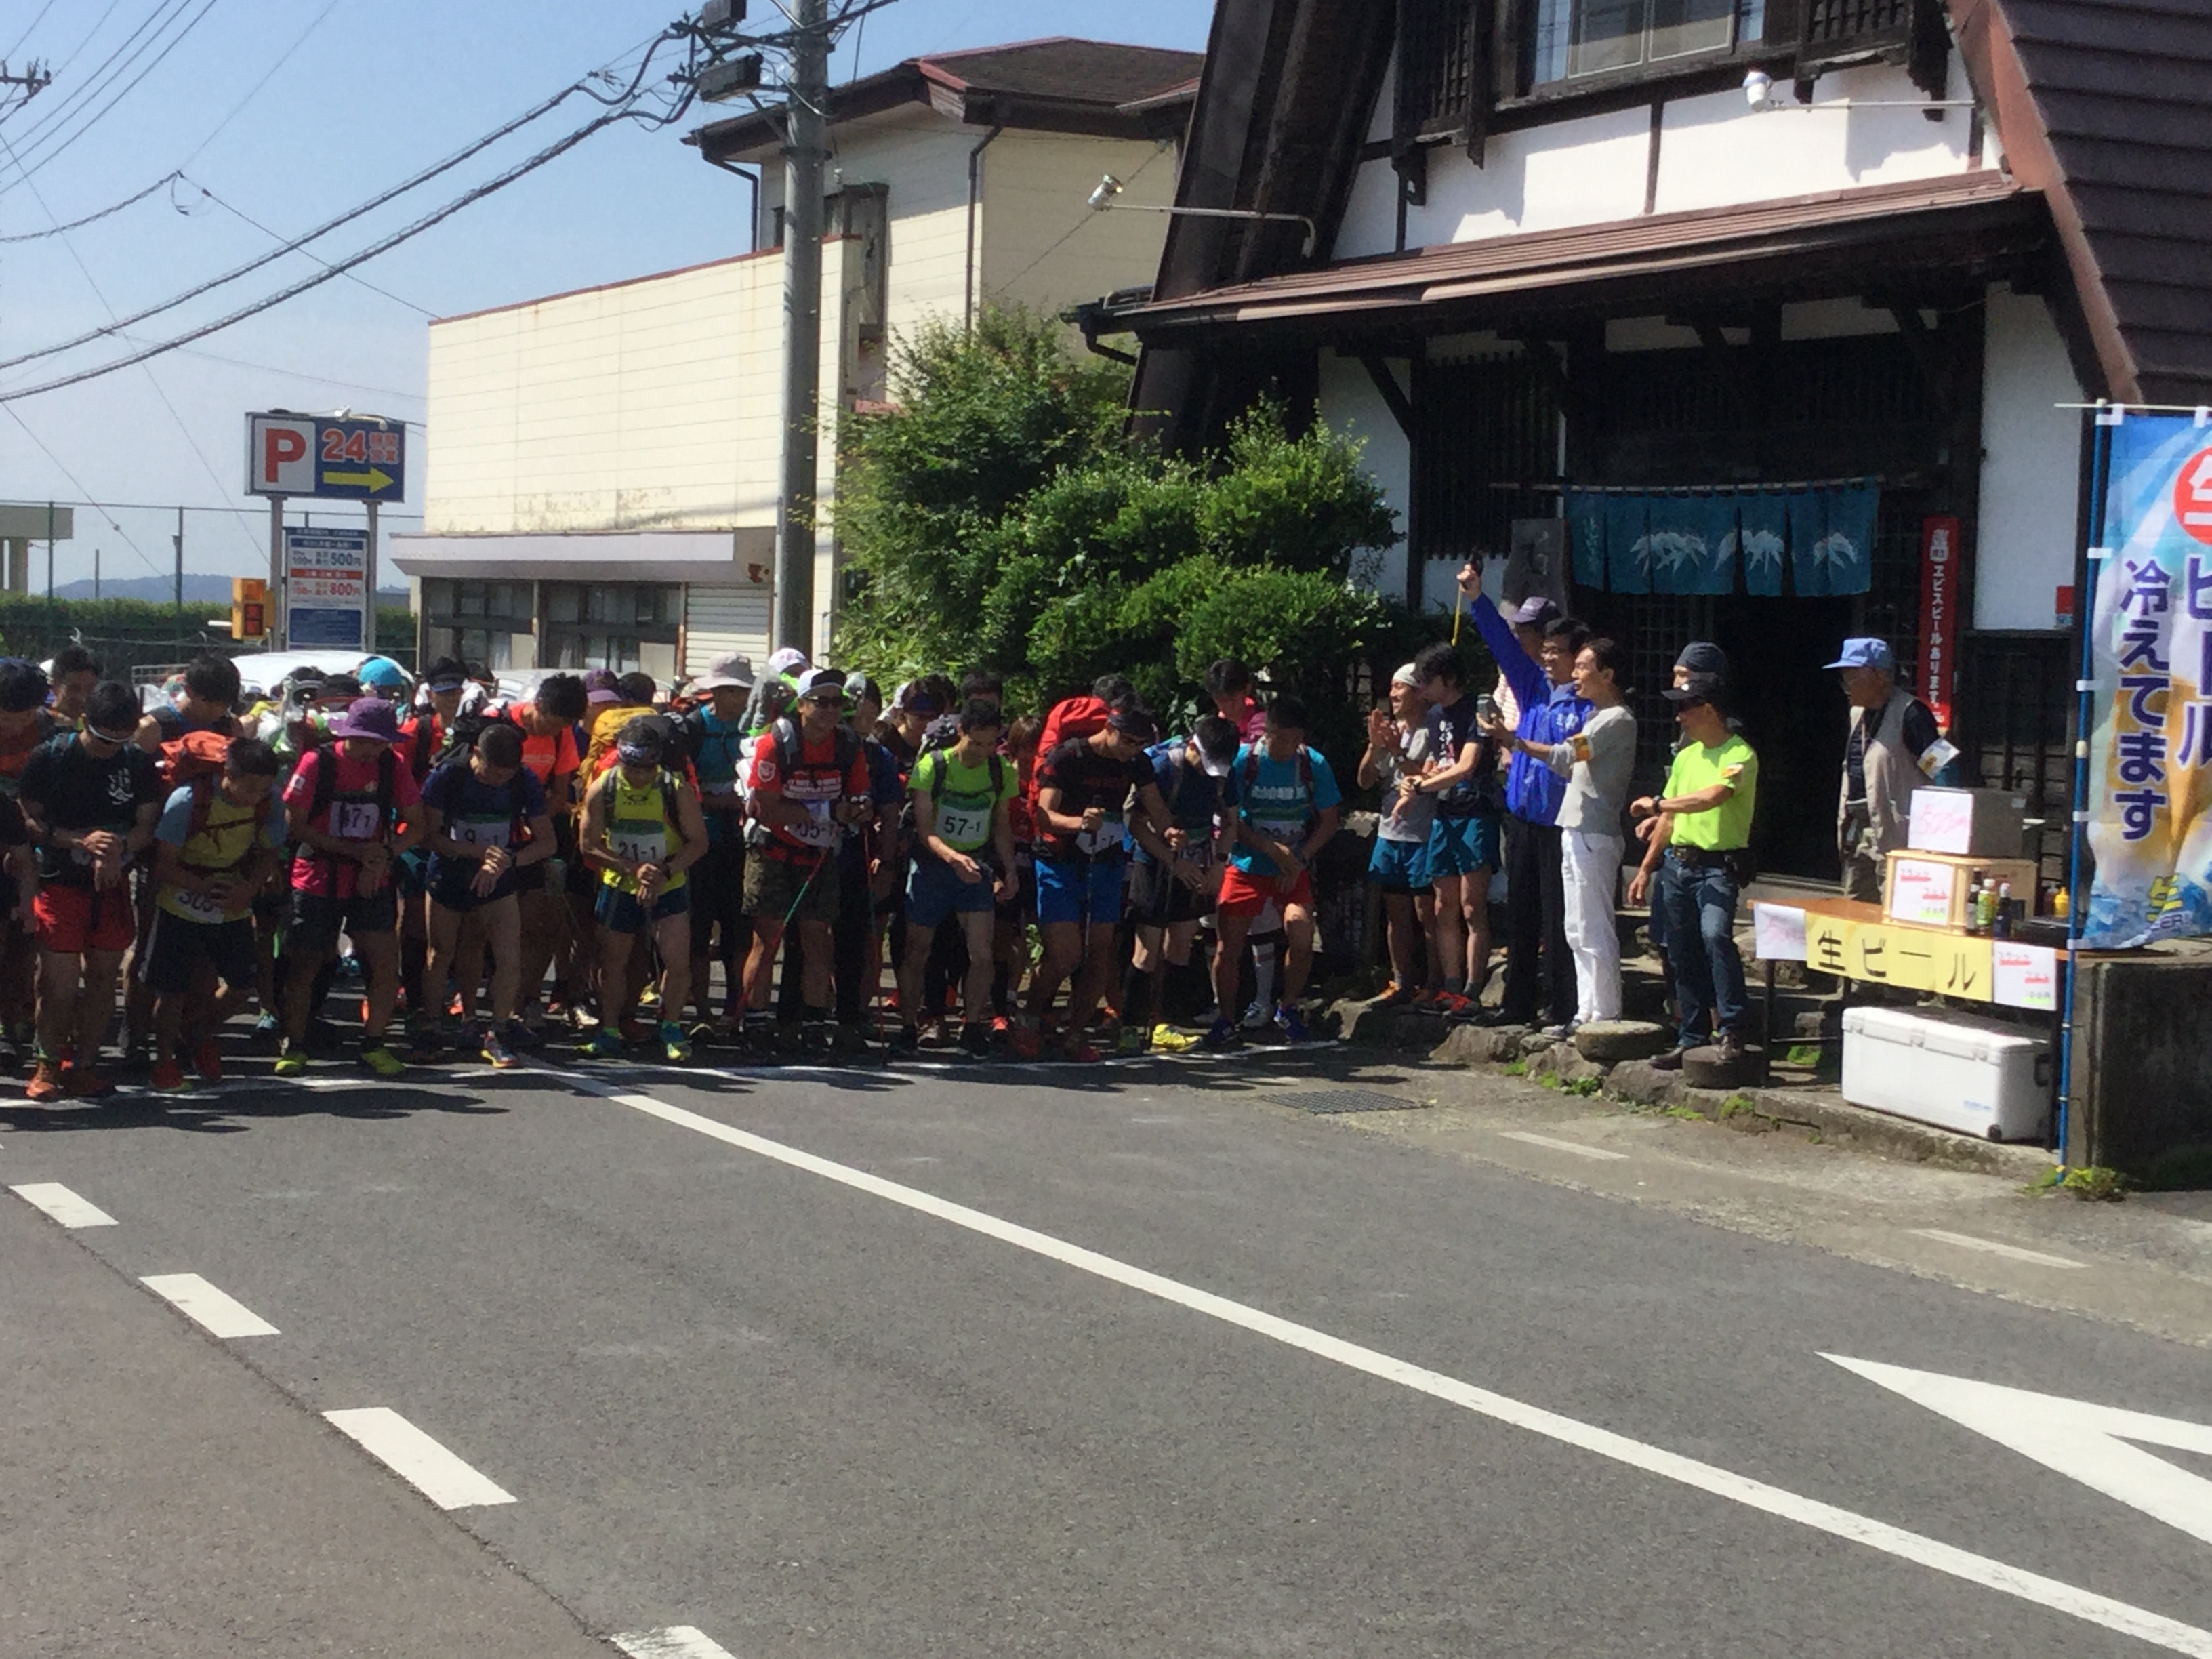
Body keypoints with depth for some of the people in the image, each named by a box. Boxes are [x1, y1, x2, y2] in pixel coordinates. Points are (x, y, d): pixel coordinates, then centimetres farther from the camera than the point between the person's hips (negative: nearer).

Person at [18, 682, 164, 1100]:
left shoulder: (139, 764, 2)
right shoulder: (50, 758, -6)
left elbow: (148, 827, 3)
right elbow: (29, 821, -7)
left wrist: (116, 849, -18)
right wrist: (82, 840, -21)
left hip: (113, 885, 3)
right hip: (60, 884, -3)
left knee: (103, 979, 6)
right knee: (61, 985, -7)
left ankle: (83, 1066, 18)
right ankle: (49, 1063, 13)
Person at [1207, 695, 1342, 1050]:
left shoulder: (1314, 764, -4)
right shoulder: (1243, 761, -9)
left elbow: (1328, 822, 2)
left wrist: (1300, 859, -10)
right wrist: (1273, 849, -17)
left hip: (1295, 869, 1)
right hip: (1247, 864, -1)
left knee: (1301, 936, -19)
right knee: (1228, 947, -6)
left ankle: (1288, 1008, 6)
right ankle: (1224, 1020, 13)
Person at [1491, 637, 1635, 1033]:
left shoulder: (1618, 720, -13)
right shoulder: (1597, 715, 19)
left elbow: (1565, 757, -22)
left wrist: (1513, 740, -16)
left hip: (1594, 835, -11)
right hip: (1577, 832, 11)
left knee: (1595, 932, -8)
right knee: (1579, 932, 12)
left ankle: (1604, 1016, -4)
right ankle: (1587, 1013, 17)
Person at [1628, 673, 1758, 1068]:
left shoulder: (1739, 755, -9)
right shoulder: (1686, 756, 15)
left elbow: (1713, 797, -26)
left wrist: (1658, 805, -16)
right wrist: (1646, 869, 19)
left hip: (1718, 866, -8)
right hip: (1678, 864, 8)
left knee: (1715, 935, -27)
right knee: (1683, 955, 8)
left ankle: (1731, 1031, -21)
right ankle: (1691, 1039, 16)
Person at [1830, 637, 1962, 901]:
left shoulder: (1909, 715, -13)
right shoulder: (1859, 713, 15)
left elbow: (1946, 767, -18)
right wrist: (1845, 825, 22)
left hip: (1896, 837, -9)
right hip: (1860, 835, 9)